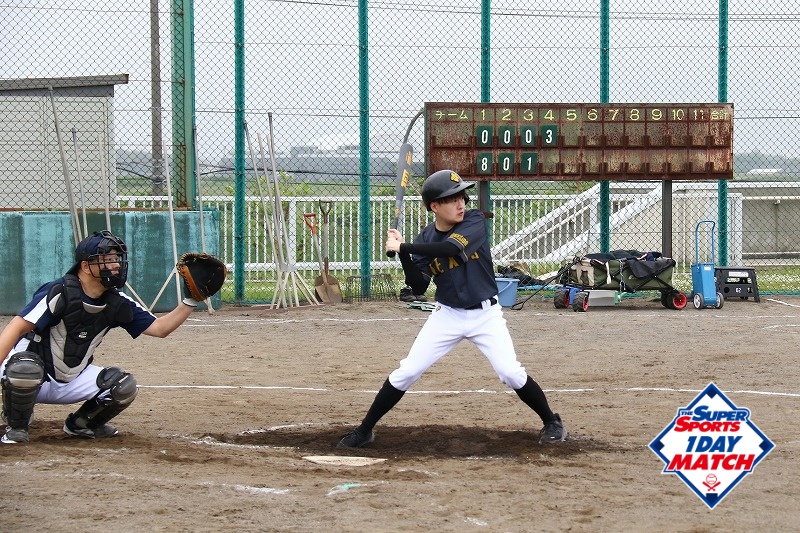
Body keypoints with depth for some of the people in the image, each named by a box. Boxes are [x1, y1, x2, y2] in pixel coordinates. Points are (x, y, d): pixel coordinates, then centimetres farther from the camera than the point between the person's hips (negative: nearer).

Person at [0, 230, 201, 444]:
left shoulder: (117, 304, -2)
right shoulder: (60, 293, -22)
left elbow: (159, 328, 2)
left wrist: (190, 301, -11)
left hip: (73, 381, 6)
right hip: (35, 379, -6)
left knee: (124, 386, -13)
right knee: (24, 368, -40)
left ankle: (80, 424, 15)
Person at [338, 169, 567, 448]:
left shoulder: (475, 221, -14)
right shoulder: (425, 239, -4)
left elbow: (452, 248, -32)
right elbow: (418, 288, -4)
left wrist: (403, 247, -26)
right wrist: (403, 255, -18)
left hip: (485, 314, -2)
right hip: (447, 315, 2)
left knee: (511, 373, -15)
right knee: (406, 373, -3)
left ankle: (551, 422, 7)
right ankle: (365, 430, 8)